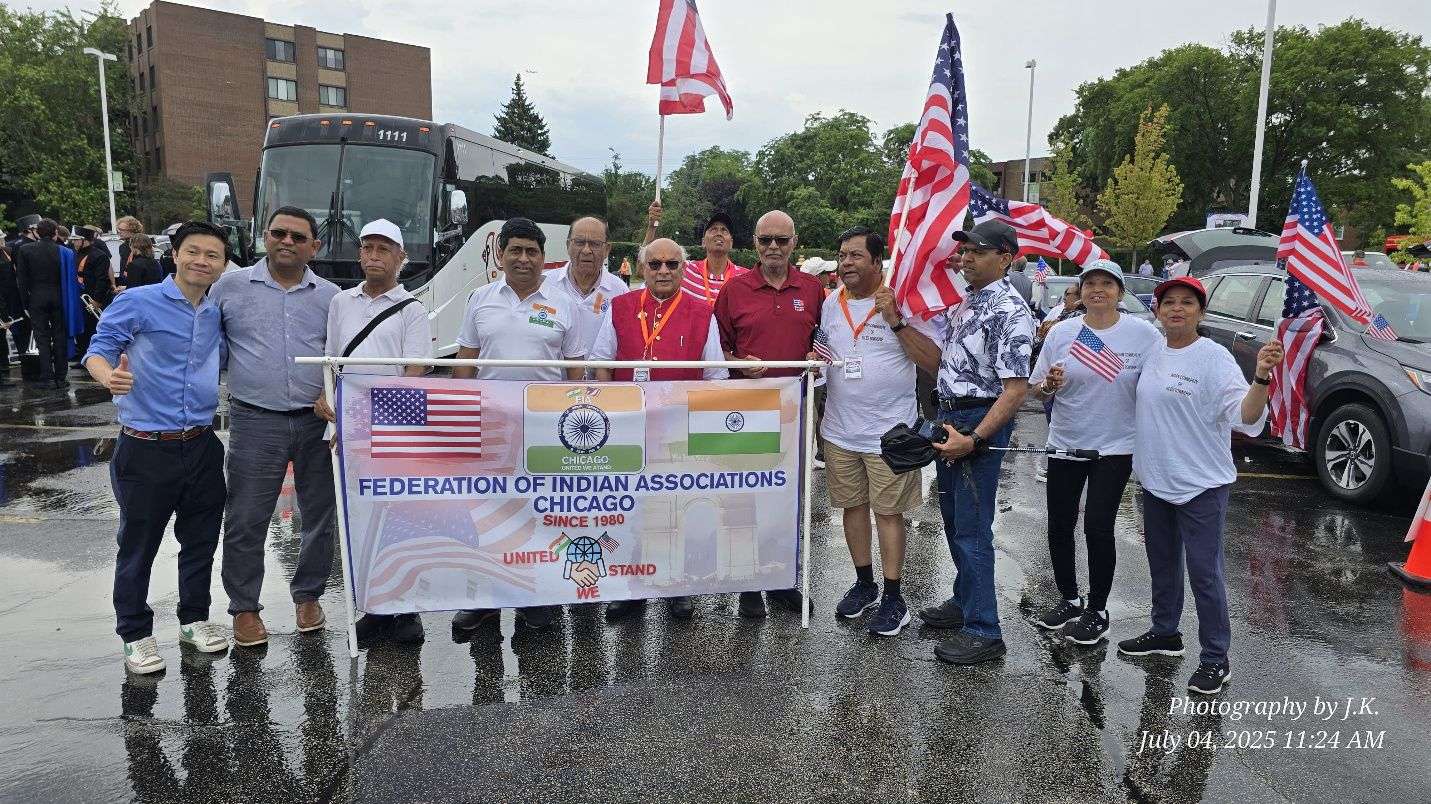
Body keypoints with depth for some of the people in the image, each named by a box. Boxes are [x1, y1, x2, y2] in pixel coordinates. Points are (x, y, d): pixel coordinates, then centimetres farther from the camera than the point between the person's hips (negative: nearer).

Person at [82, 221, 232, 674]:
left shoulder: (218, 317, 9)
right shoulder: (138, 303, -7)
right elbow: (99, 348, -11)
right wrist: (109, 377, -31)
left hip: (202, 446, 5)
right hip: (146, 449, -5)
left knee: (201, 539, 15)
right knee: (138, 546, 6)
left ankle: (194, 618, 33)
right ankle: (136, 635, 22)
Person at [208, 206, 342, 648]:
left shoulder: (330, 296, 7)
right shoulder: (231, 286, 4)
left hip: (318, 422, 2)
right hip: (255, 421, -1)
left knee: (320, 515, 10)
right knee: (245, 520, 1)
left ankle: (307, 595, 28)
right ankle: (244, 607, 18)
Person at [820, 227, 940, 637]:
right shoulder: (831, 303, 7)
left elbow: (932, 358, -14)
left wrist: (896, 321, -22)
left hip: (889, 430, -5)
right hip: (840, 429, 5)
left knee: (888, 511, 1)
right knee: (852, 506, 14)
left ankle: (893, 599, 12)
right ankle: (864, 584, 31)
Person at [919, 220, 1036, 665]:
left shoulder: (1009, 311, -18)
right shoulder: (966, 299, 11)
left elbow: (1016, 389, -23)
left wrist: (973, 440, -26)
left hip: (981, 421, -9)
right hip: (950, 416, 9)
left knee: (972, 529, -6)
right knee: (953, 519, 18)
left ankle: (983, 631, 4)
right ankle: (965, 601, 34)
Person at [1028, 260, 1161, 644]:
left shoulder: (1144, 334, -6)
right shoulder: (1061, 333, 0)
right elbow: (1038, 391, 3)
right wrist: (1050, 385, -17)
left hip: (1115, 447, -3)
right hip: (1065, 444, 3)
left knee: (1098, 527, -5)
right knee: (1060, 526, 9)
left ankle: (1097, 610, 15)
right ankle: (1069, 599, 30)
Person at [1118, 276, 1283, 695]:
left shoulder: (1214, 357, -15)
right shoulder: (1153, 355, 6)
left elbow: (1245, 417, -26)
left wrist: (1261, 377, -40)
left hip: (1201, 486, -7)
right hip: (1155, 481, 7)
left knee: (1205, 573, -2)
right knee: (1162, 563, 20)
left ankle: (1215, 659, 10)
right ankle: (1165, 633, 37)